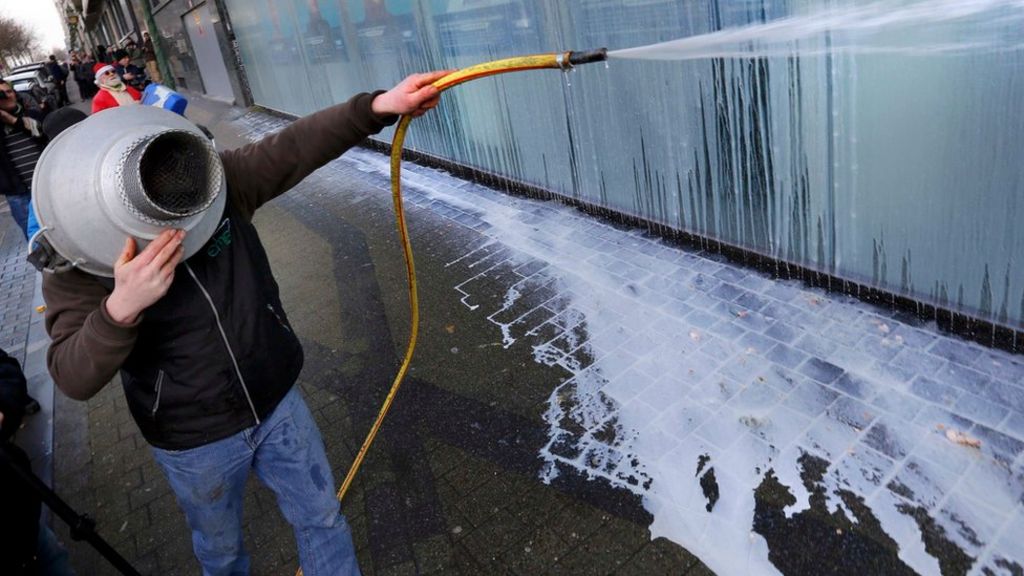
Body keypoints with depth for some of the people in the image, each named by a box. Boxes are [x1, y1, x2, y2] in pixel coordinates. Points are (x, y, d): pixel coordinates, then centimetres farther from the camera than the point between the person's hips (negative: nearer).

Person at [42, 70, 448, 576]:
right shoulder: (76, 265, -19)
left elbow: (295, 148, -24)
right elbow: (74, 378, -24)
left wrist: (377, 107, -38)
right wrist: (121, 308, -42)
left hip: (278, 403, 2)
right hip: (195, 444, -1)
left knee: (322, 520, 19)